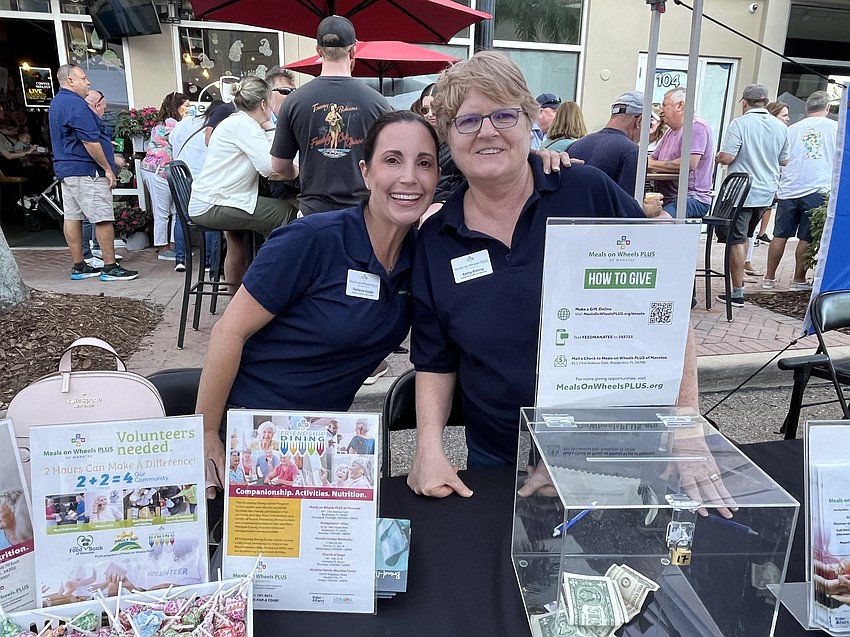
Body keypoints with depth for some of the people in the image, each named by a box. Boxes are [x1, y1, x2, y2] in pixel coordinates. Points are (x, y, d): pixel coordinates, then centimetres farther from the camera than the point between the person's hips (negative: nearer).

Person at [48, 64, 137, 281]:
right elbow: (90, 142, -19)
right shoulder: (76, 104, -15)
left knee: (72, 217, 9)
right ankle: (110, 267, -7)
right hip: (84, 169, -11)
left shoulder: (56, 103, 17)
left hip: (64, 168, 11)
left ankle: (78, 267, 14)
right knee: (103, 218, -8)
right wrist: (108, 169, -14)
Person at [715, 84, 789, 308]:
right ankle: (738, 277, 30)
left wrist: (718, 157, 4)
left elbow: (726, 158, -18)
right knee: (744, 236, 22)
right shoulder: (780, 127, 7)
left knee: (737, 240, -4)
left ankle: (737, 292, -4)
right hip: (767, 192, 6)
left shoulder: (740, 124, -12)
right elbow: (784, 161, 15)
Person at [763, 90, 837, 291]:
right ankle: (798, 280, 11)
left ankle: (769, 278, 12)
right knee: (806, 238, 4)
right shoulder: (836, 127, 5)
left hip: (788, 190, 2)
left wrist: (777, 190, 23)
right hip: (817, 191, -2)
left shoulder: (792, 129, 10)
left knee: (780, 236, 7)